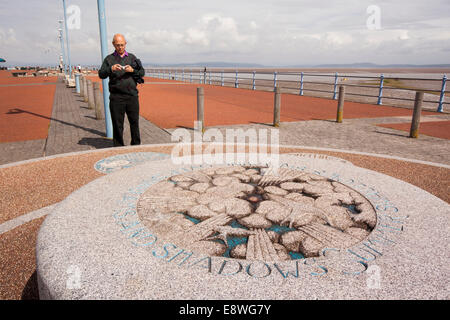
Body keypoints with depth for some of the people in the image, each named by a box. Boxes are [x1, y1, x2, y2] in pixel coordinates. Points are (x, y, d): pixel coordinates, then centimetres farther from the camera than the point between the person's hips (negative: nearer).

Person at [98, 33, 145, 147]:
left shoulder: (132, 57, 16)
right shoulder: (109, 59, 10)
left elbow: (142, 72, 10)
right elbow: (101, 74, 0)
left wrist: (132, 70, -10)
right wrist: (111, 69, -19)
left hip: (132, 96, 1)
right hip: (116, 97, -1)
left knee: (134, 121, 4)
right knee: (117, 123, 2)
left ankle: (136, 145, 17)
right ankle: (118, 147, 11)